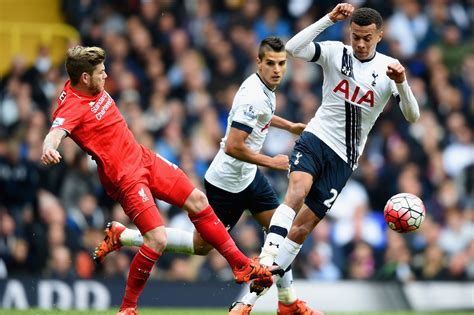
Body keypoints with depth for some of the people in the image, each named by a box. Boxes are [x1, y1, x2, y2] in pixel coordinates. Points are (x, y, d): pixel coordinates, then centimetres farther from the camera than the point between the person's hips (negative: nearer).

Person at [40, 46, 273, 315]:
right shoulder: (72, 106, -25)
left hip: (143, 157, 10)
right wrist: (49, 149, -66)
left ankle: (240, 264, 29)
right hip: (125, 177, -10)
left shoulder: (92, 86, 0)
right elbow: (55, 133, -45)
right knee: (158, 239, -18)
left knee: (197, 200, 13)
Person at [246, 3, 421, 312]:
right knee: (297, 190, -32)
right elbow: (293, 48, -20)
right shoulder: (335, 52, -4)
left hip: (343, 158, 1)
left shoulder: (388, 69, -3)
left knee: (302, 226, -1)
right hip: (315, 139, -1)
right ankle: (266, 260, -41)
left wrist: (401, 83, -28)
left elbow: (413, 116, -10)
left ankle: (259, 289, 7)